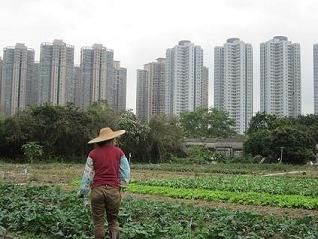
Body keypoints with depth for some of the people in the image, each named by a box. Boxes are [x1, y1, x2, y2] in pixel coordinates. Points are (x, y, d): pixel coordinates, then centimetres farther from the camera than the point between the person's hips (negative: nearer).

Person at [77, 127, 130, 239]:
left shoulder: (93, 154, 0)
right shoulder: (118, 152, 1)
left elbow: (88, 174, 2)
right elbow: (125, 171, 4)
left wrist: (82, 191, 11)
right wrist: (121, 185, 18)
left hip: (97, 190, 0)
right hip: (113, 190, 1)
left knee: (98, 222, 9)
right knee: (113, 220, 14)